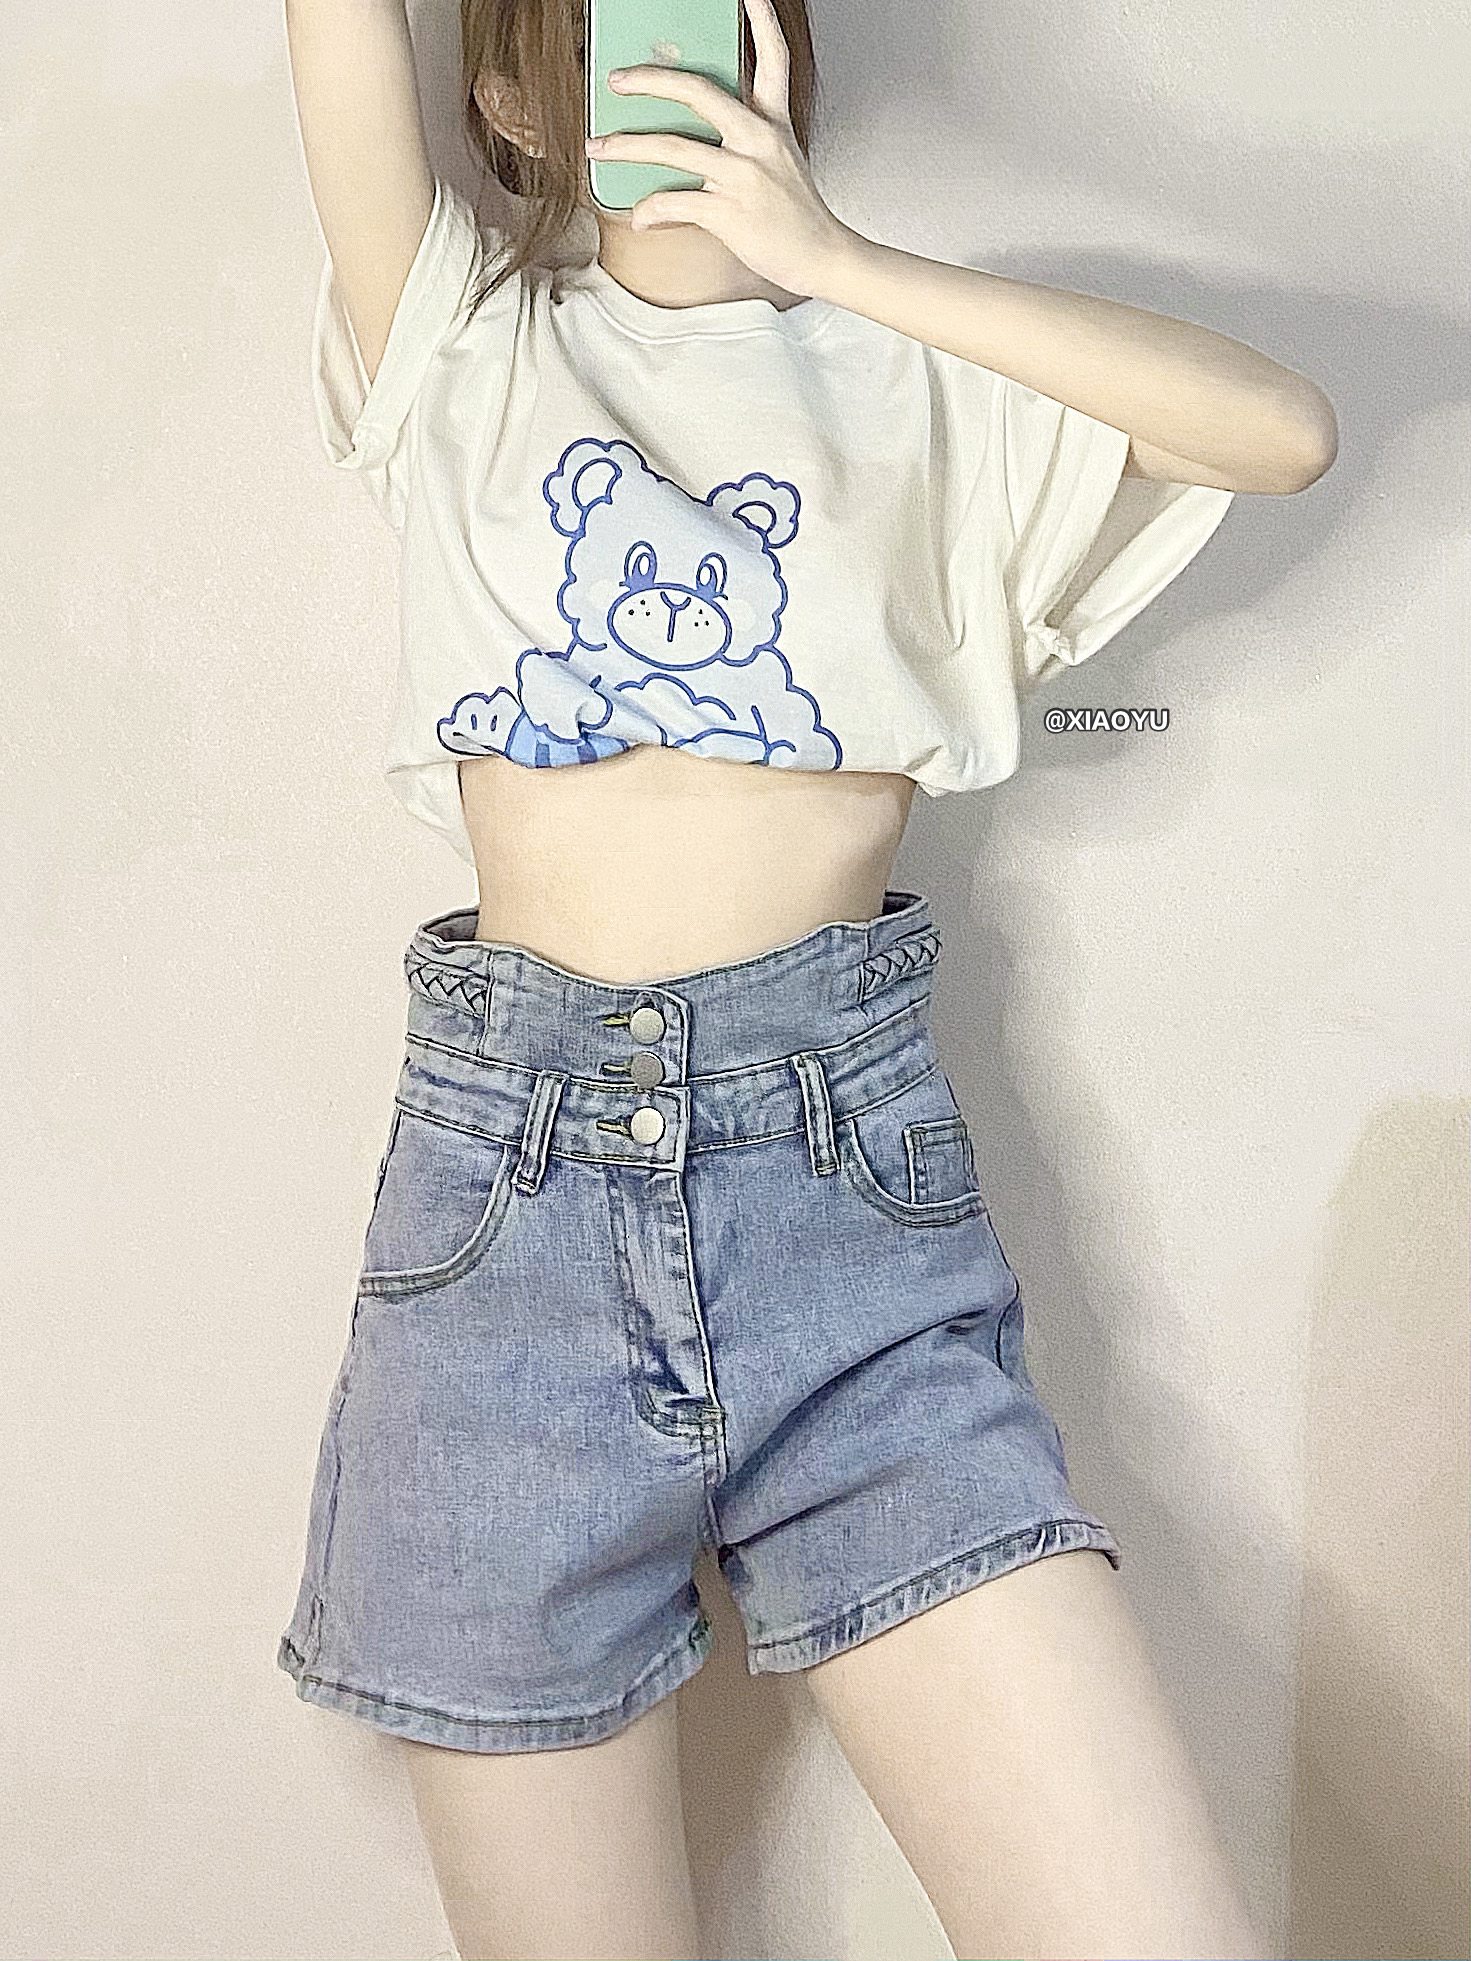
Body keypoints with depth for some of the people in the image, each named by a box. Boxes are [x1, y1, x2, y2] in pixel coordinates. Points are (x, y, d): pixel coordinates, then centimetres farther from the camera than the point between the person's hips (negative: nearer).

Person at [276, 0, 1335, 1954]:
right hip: (508, 1193, 1)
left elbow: (1285, 428, -3)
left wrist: (838, 256, -6)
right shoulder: (465, 343, 14)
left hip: (851, 1164, 0)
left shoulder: (912, 375, 13)